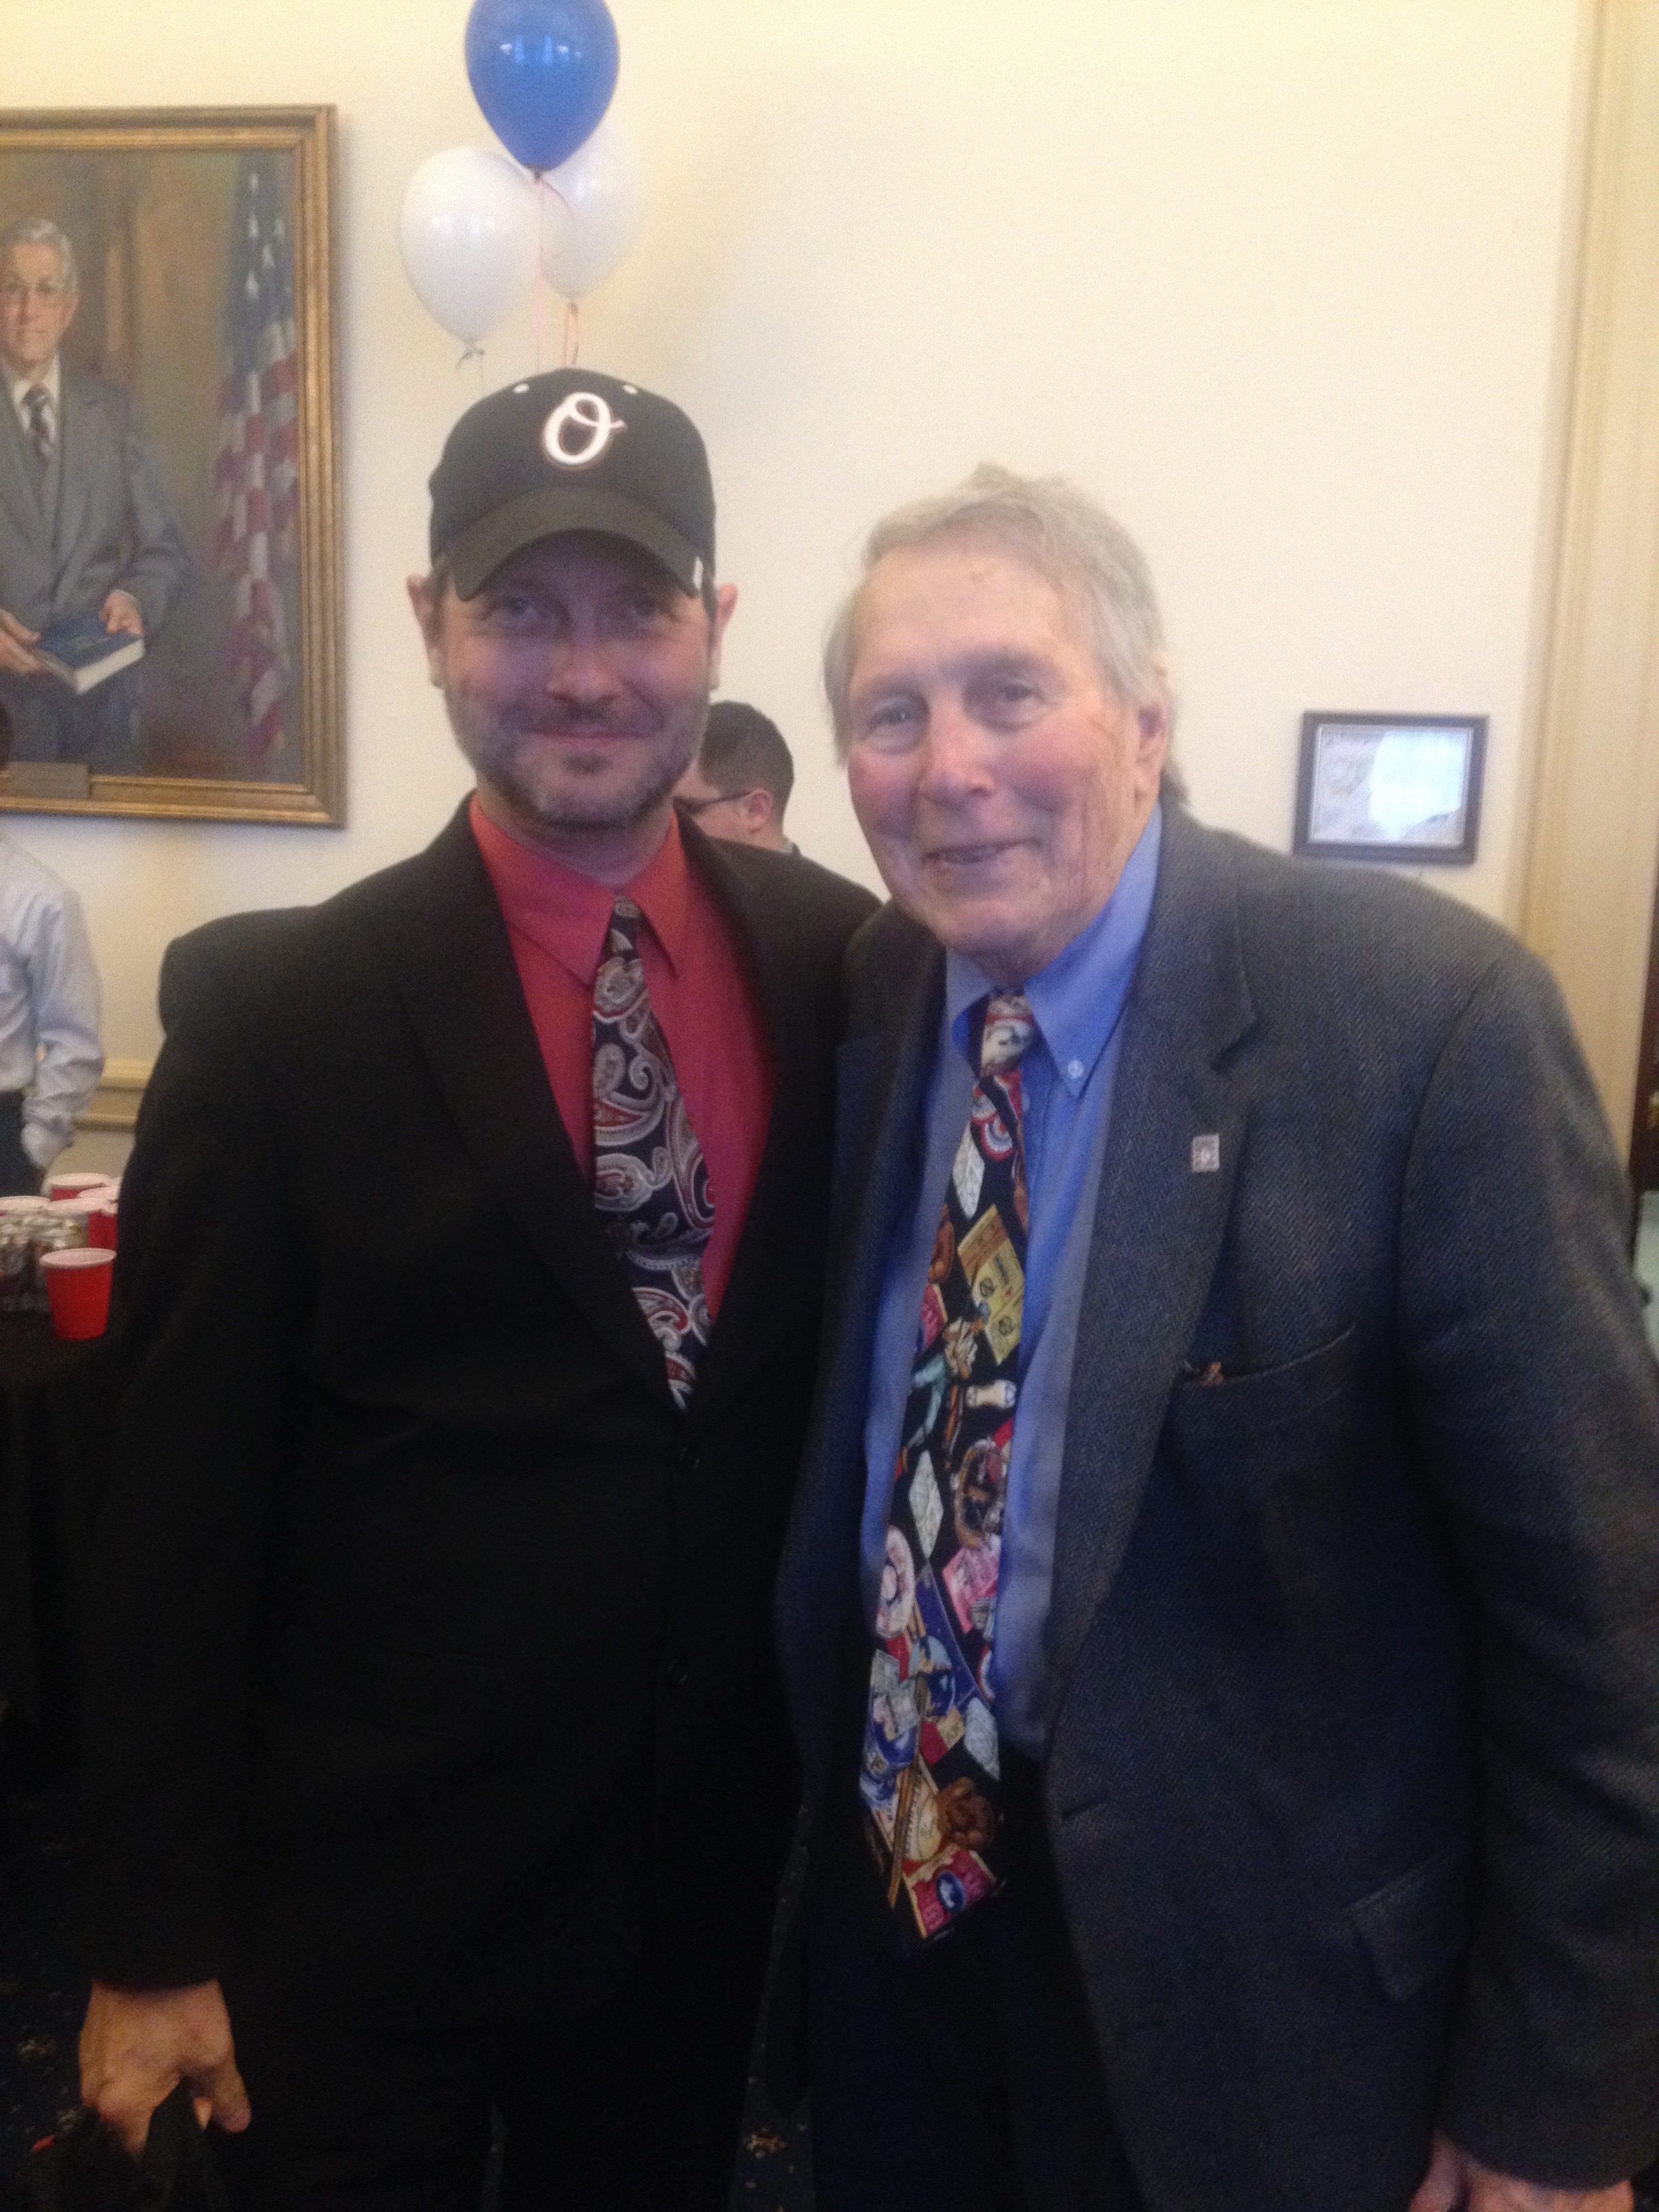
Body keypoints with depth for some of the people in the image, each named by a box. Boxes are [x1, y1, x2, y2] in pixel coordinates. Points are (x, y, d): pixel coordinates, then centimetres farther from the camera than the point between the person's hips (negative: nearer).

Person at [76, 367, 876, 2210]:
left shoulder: (848, 969, -5)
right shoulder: (275, 1007, -13)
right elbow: (179, 1503, -9)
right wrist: (152, 1943, -5)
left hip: (721, 1874, 3)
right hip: (364, 1901, -2)